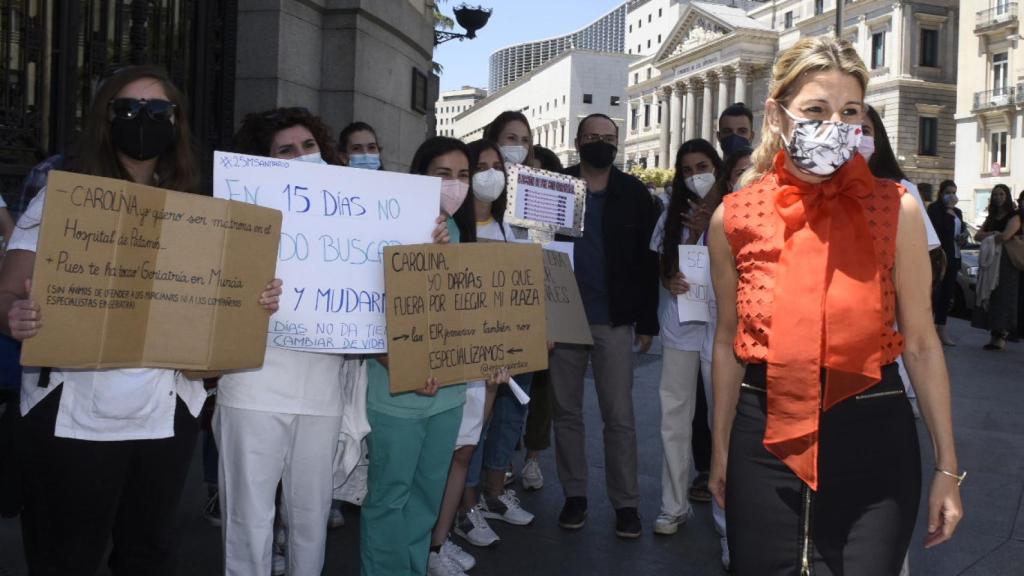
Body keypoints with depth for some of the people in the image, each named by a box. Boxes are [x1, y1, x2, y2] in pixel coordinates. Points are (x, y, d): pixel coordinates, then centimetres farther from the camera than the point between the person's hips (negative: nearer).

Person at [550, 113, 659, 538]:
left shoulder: (634, 194, 3)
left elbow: (648, 260, 2)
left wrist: (647, 323, -1)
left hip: (615, 321, -1)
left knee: (619, 416, 2)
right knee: (567, 412, 9)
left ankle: (626, 503, 13)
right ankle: (574, 495, 22)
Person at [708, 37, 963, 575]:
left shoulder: (895, 209, -5)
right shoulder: (733, 217, -1)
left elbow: (921, 344, -1)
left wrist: (947, 467, 0)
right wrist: (721, 452, 13)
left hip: (873, 439, -1)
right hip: (767, 441, 1)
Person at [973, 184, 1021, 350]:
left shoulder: (1014, 217, -2)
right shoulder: (991, 218, 20)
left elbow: (1005, 236, -18)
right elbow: (977, 236, 8)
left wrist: (987, 238, -1)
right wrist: (993, 234, -10)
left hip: (1006, 263, -7)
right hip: (989, 262, 7)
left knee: (1003, 297, -10)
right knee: (988, 297, 1)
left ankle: (1001, 336, -11)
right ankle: (994, 335, 3)